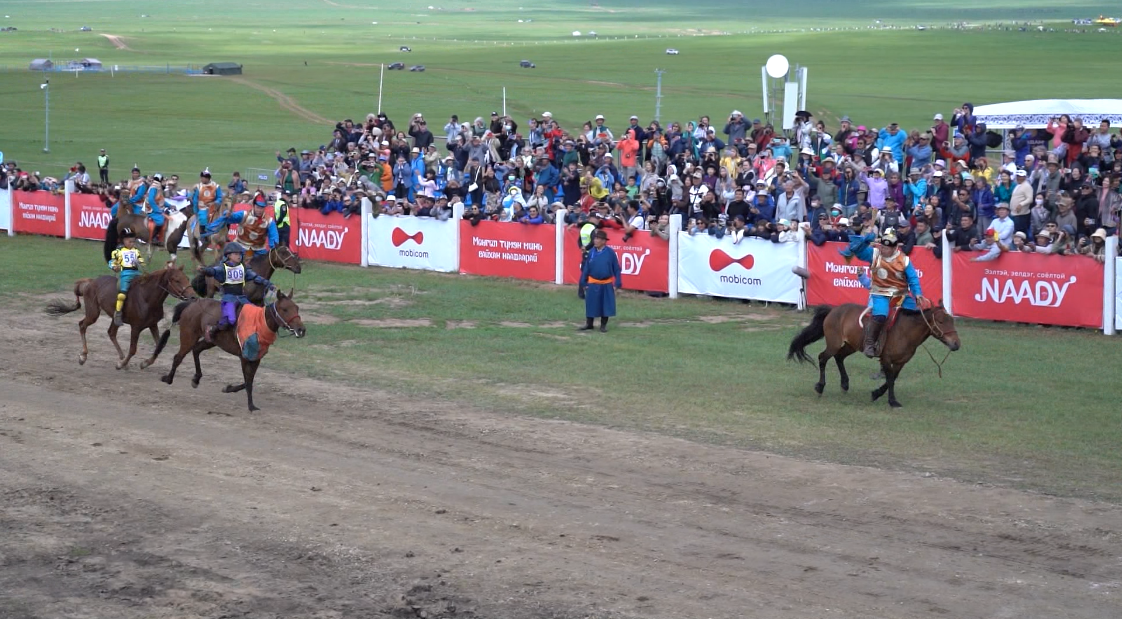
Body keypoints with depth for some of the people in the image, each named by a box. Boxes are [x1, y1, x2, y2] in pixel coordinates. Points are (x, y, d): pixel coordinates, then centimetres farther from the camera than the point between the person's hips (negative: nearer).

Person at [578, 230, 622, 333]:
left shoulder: (610, 252, -9)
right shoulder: (591, 252, -3)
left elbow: (616, 269, -4)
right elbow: (586, 268, 4)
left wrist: (617, 284, -6)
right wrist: (584, 283, 4)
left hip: (606, 285, -2)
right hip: (593, 284, 2)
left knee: (606, 305, 6)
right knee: (591, 304, 7)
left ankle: (603, 325, 19)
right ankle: (589, 324, 20)